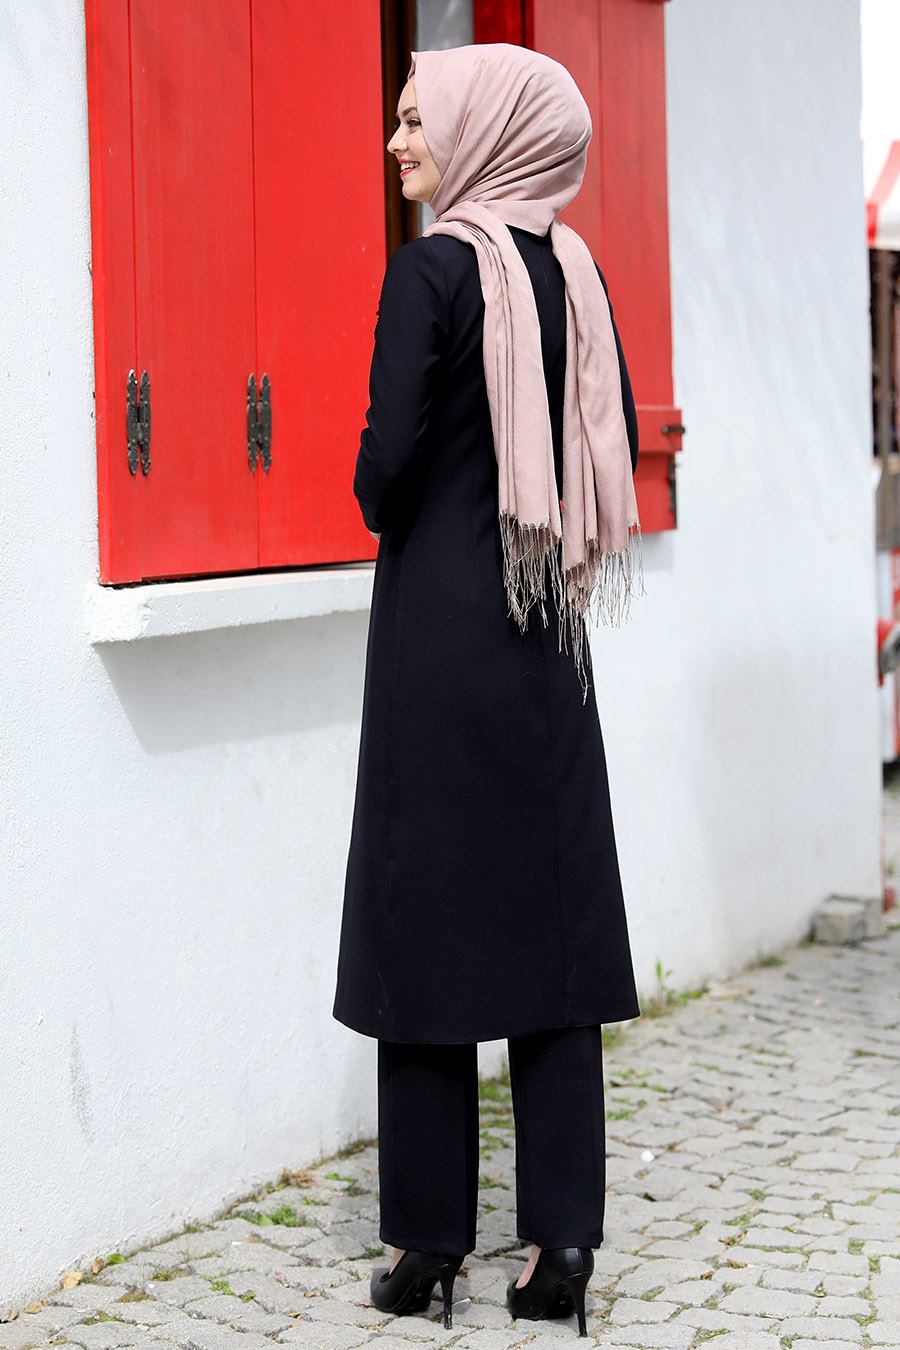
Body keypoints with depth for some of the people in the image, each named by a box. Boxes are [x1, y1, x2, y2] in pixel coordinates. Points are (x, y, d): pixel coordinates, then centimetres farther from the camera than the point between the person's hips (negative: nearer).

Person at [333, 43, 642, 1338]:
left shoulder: (432, 269, -12)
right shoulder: (573, 271, 7)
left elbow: (389, 457, -16)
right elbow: (619, 441, 11)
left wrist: (389, 519, 5)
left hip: (441, 616, -6)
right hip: (548, 633, 6)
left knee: (428, 918, 2)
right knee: (555, 915, 6)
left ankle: (430, 1242, 8)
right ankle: (562, 1241, 6)